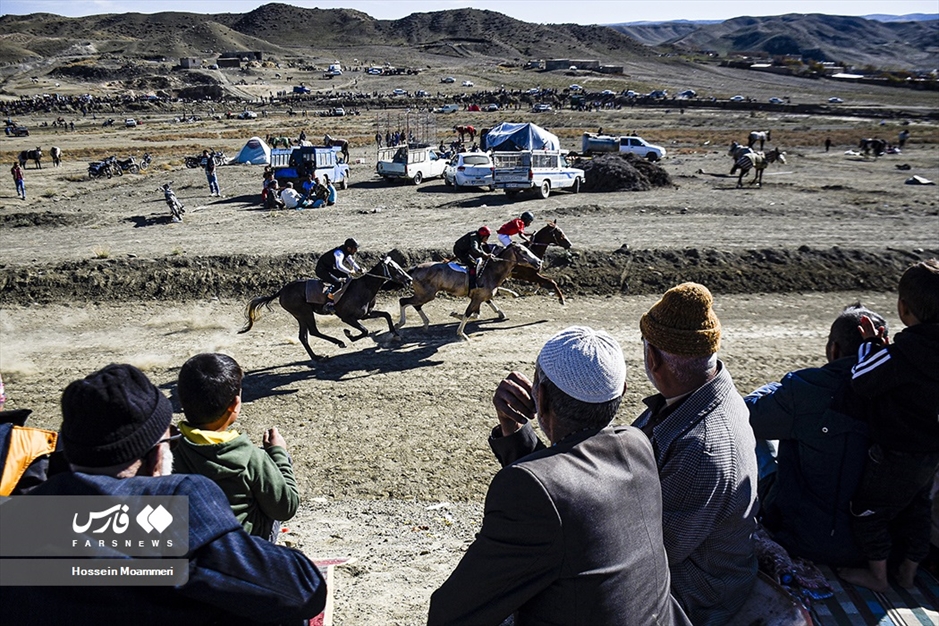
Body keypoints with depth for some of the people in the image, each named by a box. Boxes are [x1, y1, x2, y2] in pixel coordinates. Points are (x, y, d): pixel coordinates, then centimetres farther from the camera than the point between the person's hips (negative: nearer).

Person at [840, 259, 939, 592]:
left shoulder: (901, 355, -30)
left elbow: (863, 382, -22)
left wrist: (871, 344, -11)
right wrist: (884, 346, -2)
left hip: (896, 455, -8)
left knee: (869, 509, 11)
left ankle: (878, 575, 25)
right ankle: (908, 571, 40)